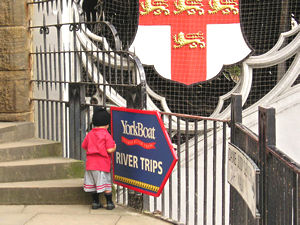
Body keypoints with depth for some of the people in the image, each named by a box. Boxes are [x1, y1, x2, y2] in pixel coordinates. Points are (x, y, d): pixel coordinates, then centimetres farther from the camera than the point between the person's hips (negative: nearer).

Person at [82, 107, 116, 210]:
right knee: (106, 184, 3)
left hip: (90, 163, 5)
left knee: (92, 184, 13)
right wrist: (114, 148, 4)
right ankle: (109, 203, 7)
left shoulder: (90, 134, 5)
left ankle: (95, 202, 20)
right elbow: (110, 150, -17)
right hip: (103, 164, -5)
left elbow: (84, 146, 12)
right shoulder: (106, 135, -10)